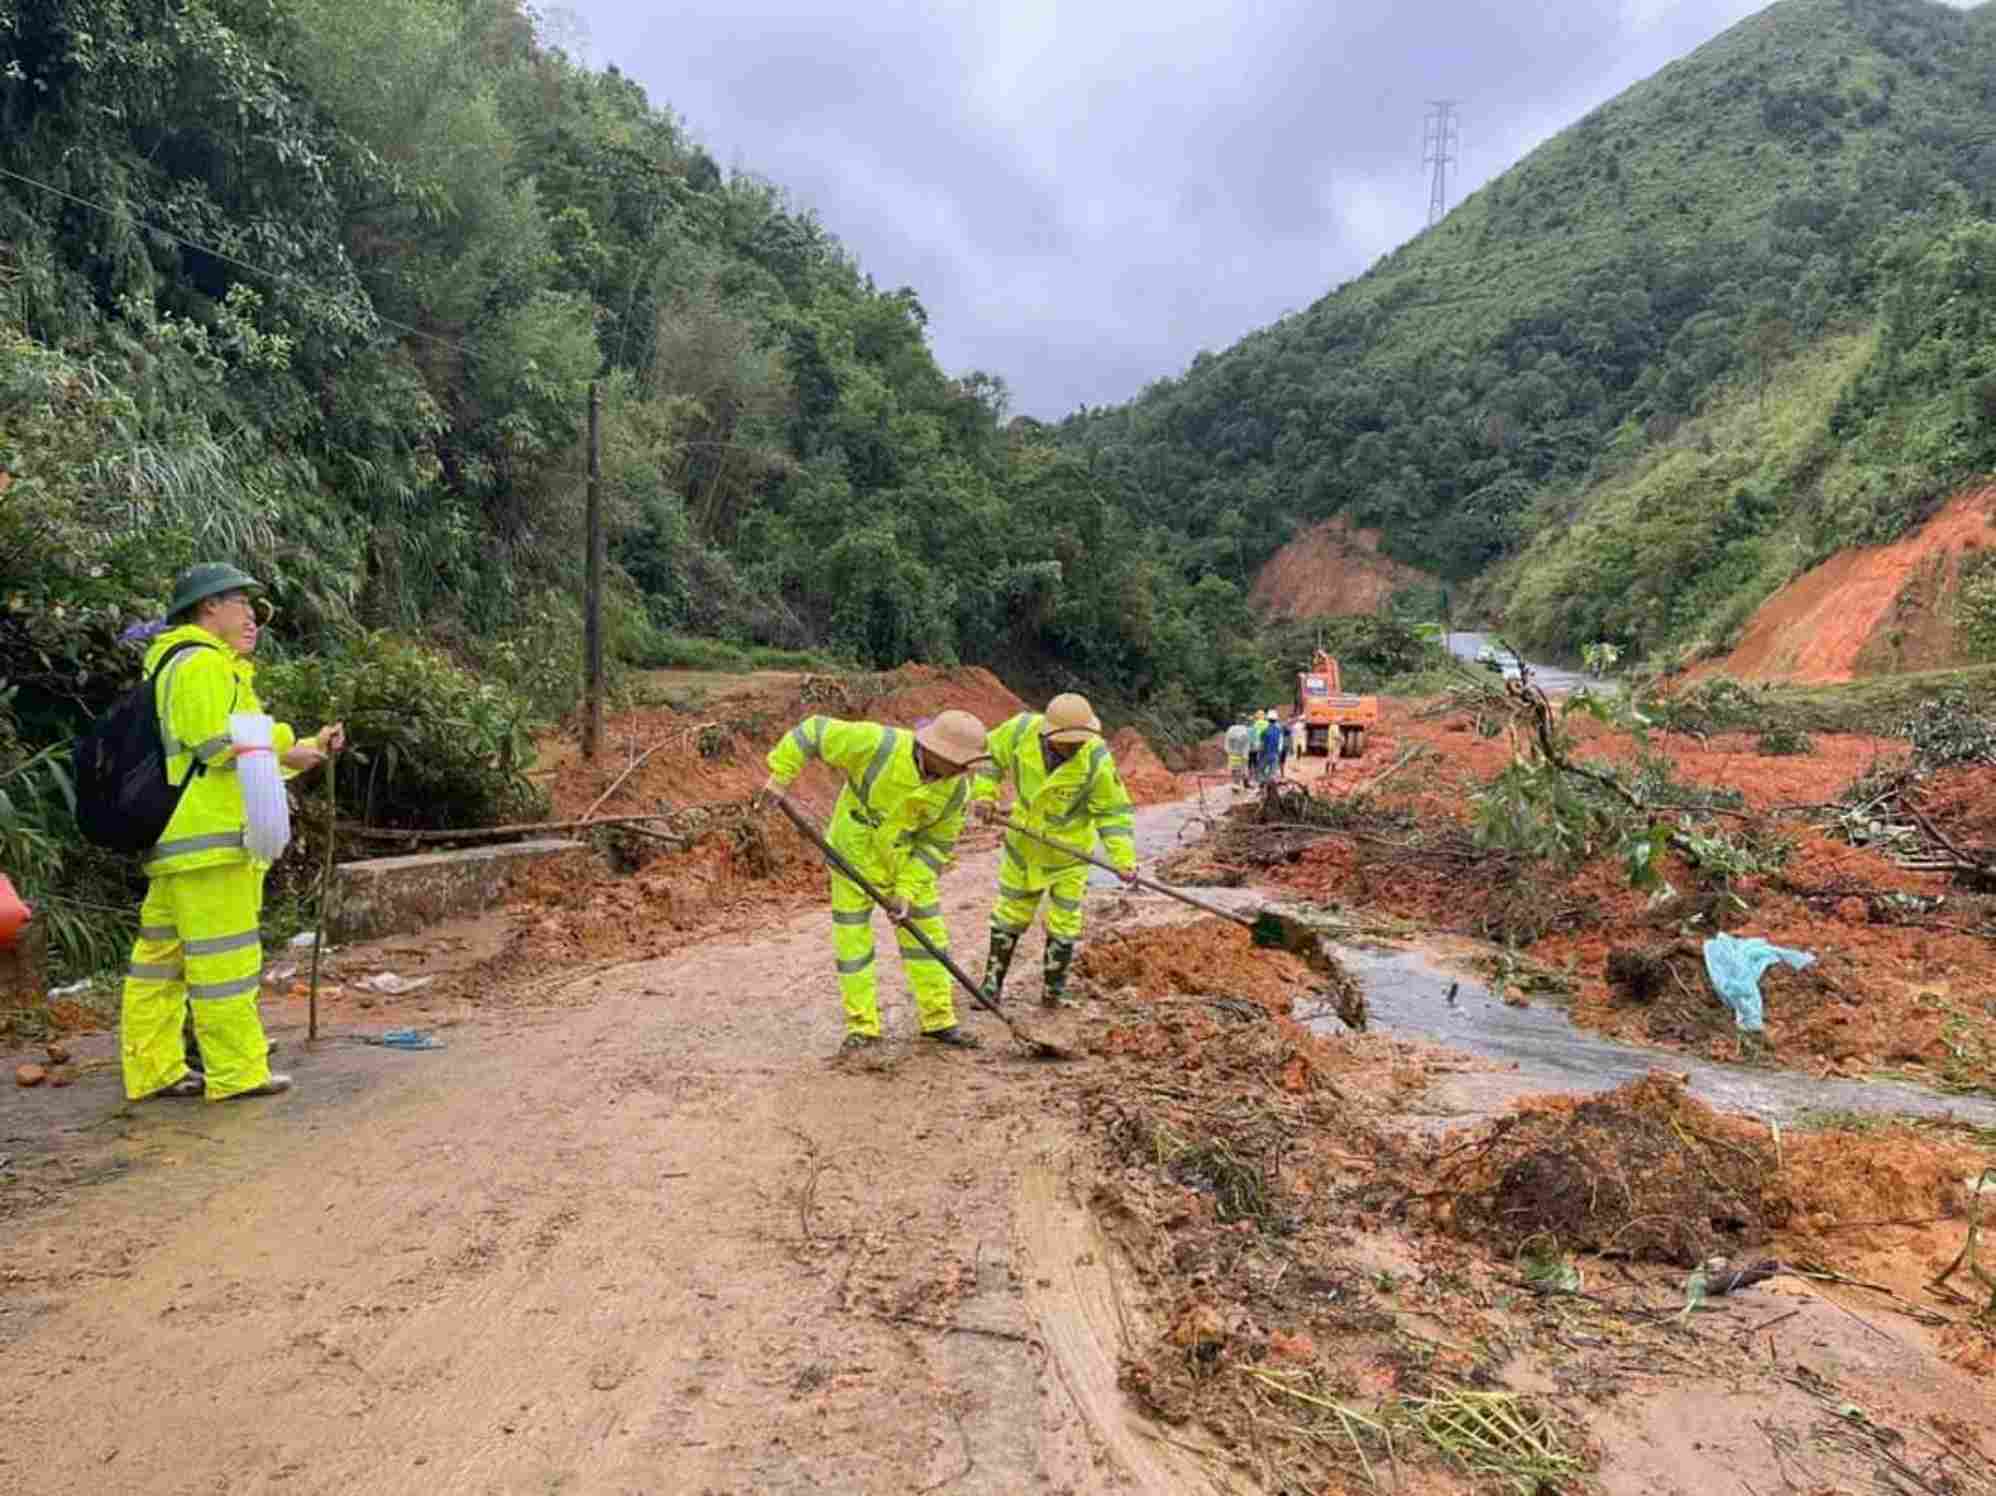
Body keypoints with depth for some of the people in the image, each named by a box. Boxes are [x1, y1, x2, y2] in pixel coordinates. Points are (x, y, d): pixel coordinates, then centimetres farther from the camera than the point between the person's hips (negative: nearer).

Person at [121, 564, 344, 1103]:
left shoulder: (212, 665, 24)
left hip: (178, 838, 11)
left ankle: (154, 1069, 21)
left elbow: (246, 752, 23)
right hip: (208, 836, -11)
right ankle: (236, 1072, 1)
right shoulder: (202, 664, -10)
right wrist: (287, 748, -7)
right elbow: (221, 746, -19)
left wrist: (309, 746, 15)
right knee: (224, 956, -5)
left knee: (162, 953, 13)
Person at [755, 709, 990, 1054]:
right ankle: (862, 1026, 17)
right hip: (853, 857, -3)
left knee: (925, 935, 6)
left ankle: (938, 1020, 20)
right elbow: (814, 731, -23)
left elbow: (936, 842, -9)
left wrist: (908, 892, -15)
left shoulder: (956, 787, -18)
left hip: (907, 863, 3)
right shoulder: (878, 744, -31)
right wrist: (779, 778, -22)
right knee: (853, 943, 4)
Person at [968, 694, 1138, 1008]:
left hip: (1069, 849, -2)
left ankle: (1054, 991, 26)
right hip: (1024, 842, 2)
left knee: (1063, 921, 6)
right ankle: (992, 984, 31)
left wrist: (1123, 859, -27)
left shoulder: (1098, 761, -29)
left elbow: (1114, 812, -20)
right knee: (1010, 914, 15)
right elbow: (990, 755, -4)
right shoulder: (1022, 730, -24)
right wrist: (984, 794, -13)